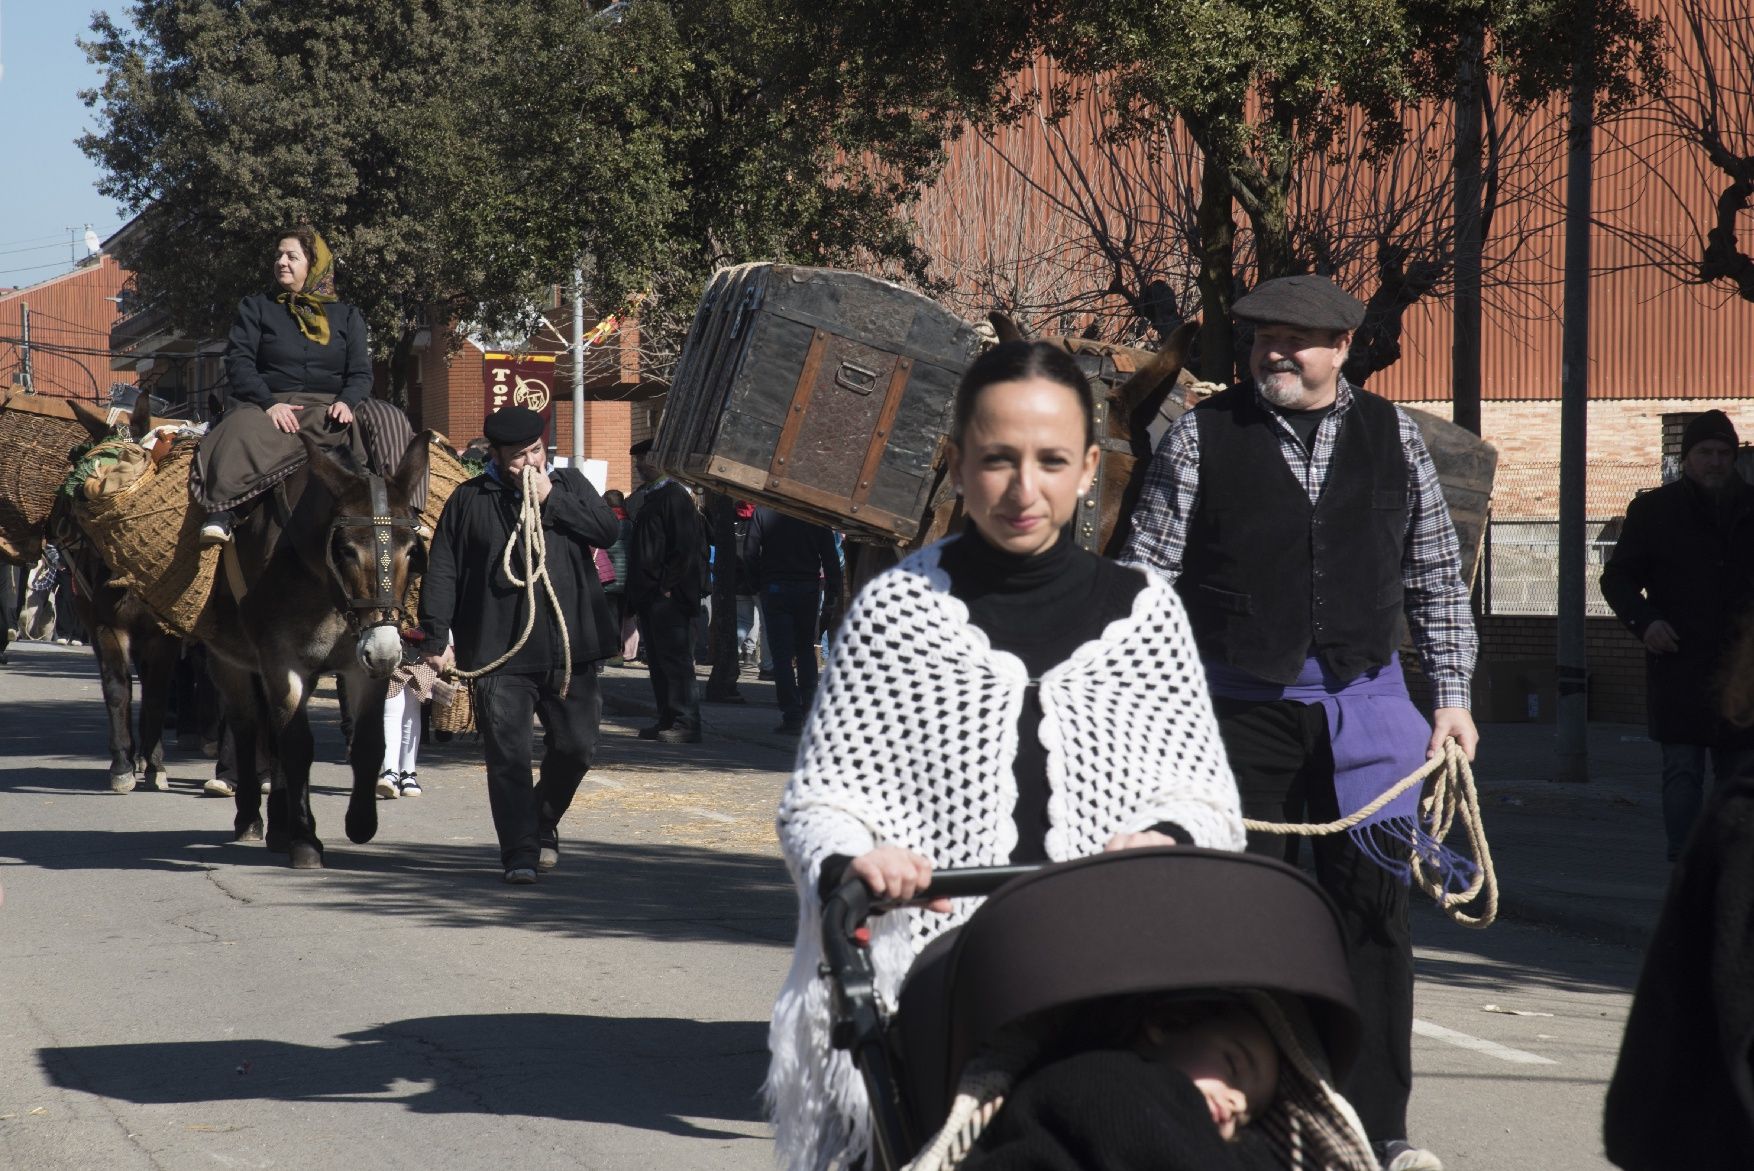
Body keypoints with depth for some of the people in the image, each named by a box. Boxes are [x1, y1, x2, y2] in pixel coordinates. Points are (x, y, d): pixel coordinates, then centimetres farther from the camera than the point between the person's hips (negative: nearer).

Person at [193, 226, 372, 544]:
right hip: (266, 405, -1)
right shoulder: (255, 308, 16)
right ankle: (223, 512, -50)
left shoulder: (346, 316, 20)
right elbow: (238, 362, 3)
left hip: (327, 407, 1)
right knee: (245, 429, -38)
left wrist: (346, 402, -14)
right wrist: (269, 404, -16)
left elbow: (361, 373, 10)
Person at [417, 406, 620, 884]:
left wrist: (552, 500, -10)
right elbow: (441, 573, 4)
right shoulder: (469, 500, 4)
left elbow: (607, 531, -4)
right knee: (508, 755, -5)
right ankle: (520, 851, -1)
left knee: (575, 746, 6)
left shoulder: (569, 484, 10)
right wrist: (437, 638, -3)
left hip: (570, 648, 2)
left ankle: (543, 822, 31)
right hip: (499, 655, -2)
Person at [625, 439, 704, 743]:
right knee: (657, 661, 11)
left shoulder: (676, 497, -10)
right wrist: (636, 590, 15)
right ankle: (668, 721, 16)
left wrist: (668, 585, -18)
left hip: (669, 596, -10)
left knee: (675, 659, -9)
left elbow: (686, 547, -17)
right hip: (647, 594, 10)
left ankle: (685, 724, -8)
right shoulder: (646, 498, 18)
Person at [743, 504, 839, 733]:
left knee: (782, 654, 1)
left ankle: (792, 716, -6)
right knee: (806, 649, 17)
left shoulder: (763, 511, -5)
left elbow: (750, 555, -6)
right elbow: (830, 556, -2)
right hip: (809, 589, 2)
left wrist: (757, 586, 3)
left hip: (775, 588, -2)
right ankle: (809, 711, 12)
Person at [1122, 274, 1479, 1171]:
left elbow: (1435, 575, 13)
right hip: (1243, 708, -2)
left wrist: (1453, 695, 8)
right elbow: (1145, 576, 1)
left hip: (1365, 701, 2)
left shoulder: (1393, 437, 8)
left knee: (1373, 909, 2)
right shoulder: (1202, 437, 0)